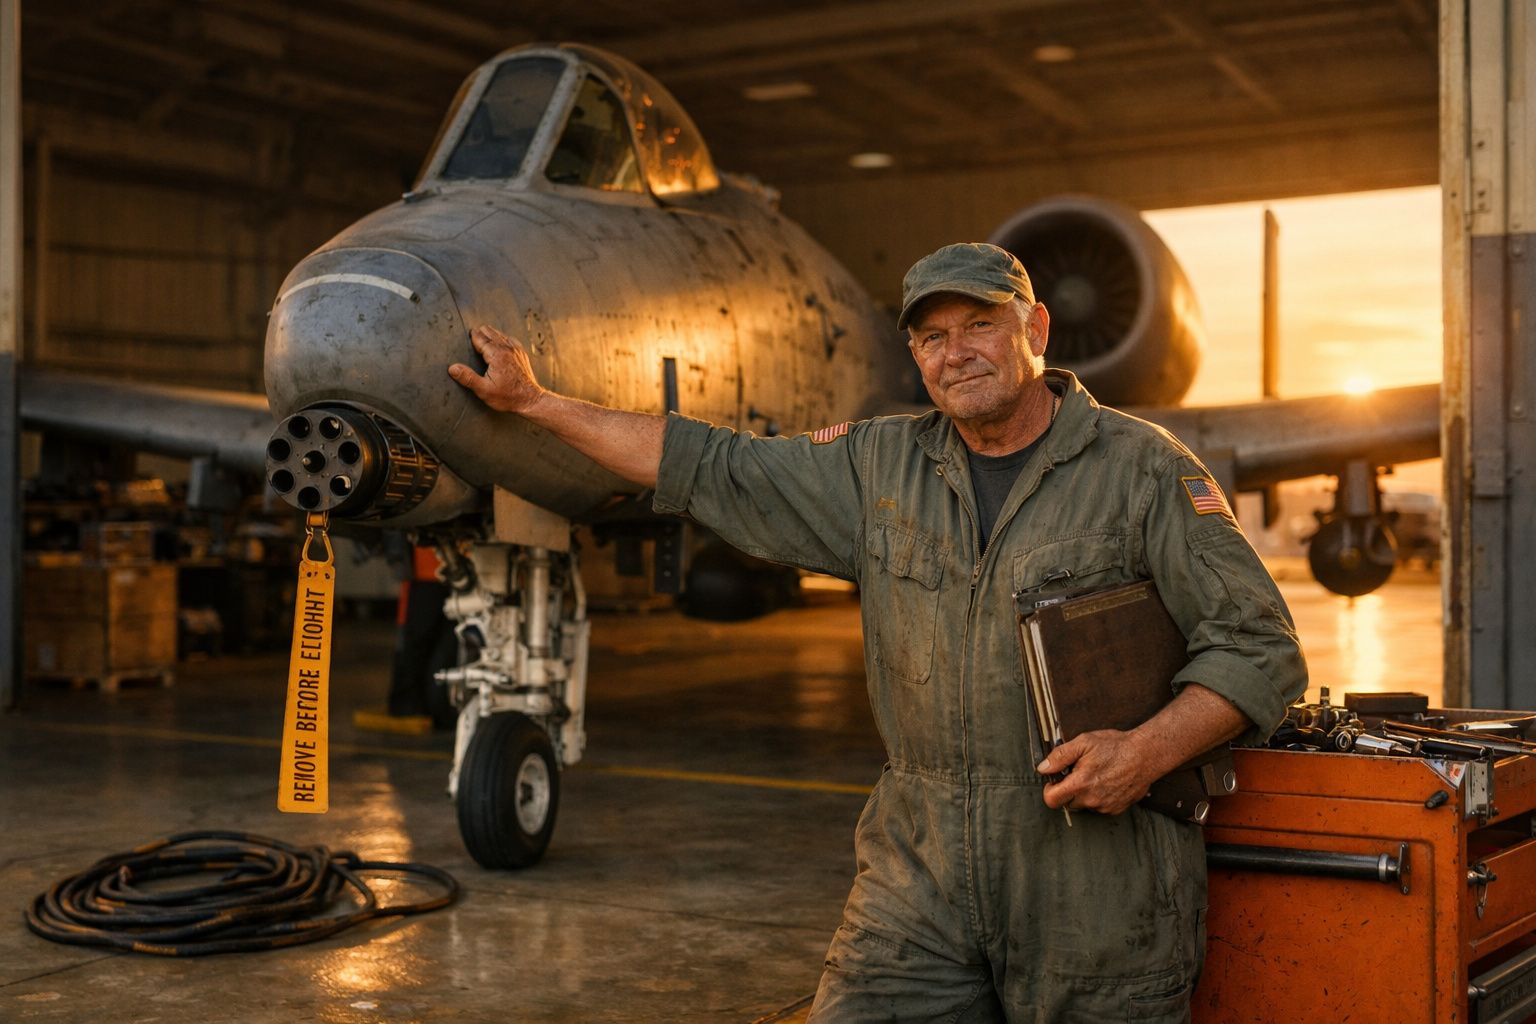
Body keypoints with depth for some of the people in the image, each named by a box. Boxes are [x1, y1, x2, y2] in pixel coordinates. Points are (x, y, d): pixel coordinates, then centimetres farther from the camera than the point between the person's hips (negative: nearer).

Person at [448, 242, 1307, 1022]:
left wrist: (1150, 750, -18)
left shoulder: (1141, 468, -2)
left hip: (1099, 884, -3)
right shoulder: (881, 466, 10)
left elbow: (1259, 645, -2)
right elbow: (711, 468, 14)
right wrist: (534, 402, 15)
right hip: (922, 871, 3)